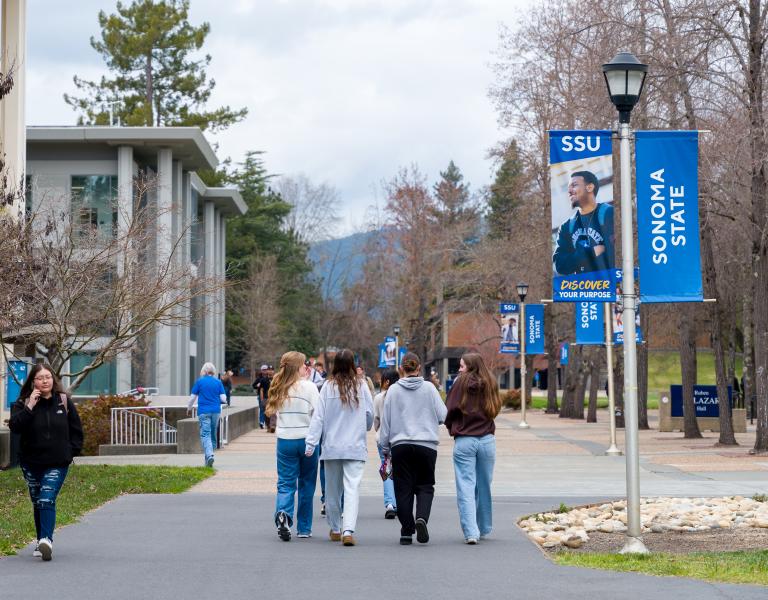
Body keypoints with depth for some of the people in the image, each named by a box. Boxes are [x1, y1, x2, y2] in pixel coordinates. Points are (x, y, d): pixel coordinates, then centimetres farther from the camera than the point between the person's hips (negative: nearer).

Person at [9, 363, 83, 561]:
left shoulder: (64, 402, 1)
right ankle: (41, 542, 21)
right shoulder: (23, 403, -1)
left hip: (57, 464, -2)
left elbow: (76, 430, 10)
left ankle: (47, 540, -27)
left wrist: (72, 451, 2)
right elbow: (15, 426, -18)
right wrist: (29, 407, -23)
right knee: (37, 503, 10)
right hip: (31, 463, 2)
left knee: (47, 500, -18)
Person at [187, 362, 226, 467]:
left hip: (203, 411, -3)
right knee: (213, 434, 14)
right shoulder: (218, 382, 3)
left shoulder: (199, 381, -1)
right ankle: (209, 455, 20)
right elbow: (223, 399, 2)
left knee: (205, 435, -8)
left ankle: (209, 455, -28)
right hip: (216, 411, 3)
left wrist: (189, 408, 20)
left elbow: (193, 397, 3)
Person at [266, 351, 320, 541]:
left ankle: (283, 513, -23)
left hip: (285, 440, 3)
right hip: (306, 439, -3)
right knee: (307, 485, 10)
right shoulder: (309, 387, -10)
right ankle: (304, 529, 16)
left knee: (285, 483, 5)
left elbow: (275, 412, 11)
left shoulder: (279, 388, 3)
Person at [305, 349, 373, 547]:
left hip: (332, 446, 1)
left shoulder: (328, 387, -3)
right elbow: (370, 415, 5)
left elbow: (318, 417, -5)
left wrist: (311, 443, -4)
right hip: (355, 447, -1)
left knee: (332, 489, 14)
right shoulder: (361, 386, -2)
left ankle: (335, 530, 26)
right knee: (352, 488, -6)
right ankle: (348, 530, -21)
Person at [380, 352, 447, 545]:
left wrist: (385, 447, 13)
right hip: (426, 445, -1)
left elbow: (385, 420, 4)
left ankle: (406, 532, 5)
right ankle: (421, 518, -17)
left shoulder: (393, 390, 1)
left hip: (400, 446, 1)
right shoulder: (429, 388, -1)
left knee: (403, 489, 7)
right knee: (425, 486, 9)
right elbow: (443, 415, 0)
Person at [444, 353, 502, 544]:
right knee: (484, 486, 14)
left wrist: (452, 427, 14)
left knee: (465, 486, -2)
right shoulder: (490, 384, 4)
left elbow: (449, 409, -3)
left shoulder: (461, 382, -5)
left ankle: (471, 532, -11)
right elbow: (495, 408, 7)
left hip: (464, 441, -3)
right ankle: (483, 530, 25)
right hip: (487, 440, 3)